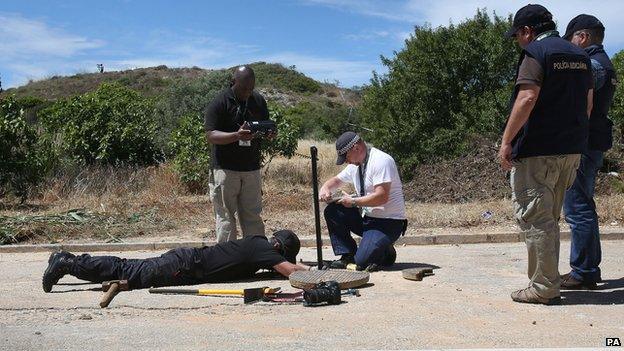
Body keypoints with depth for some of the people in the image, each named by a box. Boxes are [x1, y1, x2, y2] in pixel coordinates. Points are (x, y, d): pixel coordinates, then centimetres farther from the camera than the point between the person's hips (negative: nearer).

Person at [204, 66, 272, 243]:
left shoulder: (258, 100, 8)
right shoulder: (220, 102, -8)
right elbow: (211, 135, -13)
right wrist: (237, 135, -29)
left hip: (251, 168, 5)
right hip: (225, 169, -4)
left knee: (253, 217, 9)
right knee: (226, 217, 0)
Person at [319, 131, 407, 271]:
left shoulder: (381, 161, -18)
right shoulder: (355, 165, 8)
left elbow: (381, 197, -27)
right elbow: (336, 180, 23)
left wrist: (353, 201, -17)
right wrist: (325, 188, -1)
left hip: (388, 223, -8)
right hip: (366, 219, 8)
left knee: (363, 261, -23)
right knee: (332, 211, -6)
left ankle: (385, 252, 10)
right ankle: (347, 255, 2)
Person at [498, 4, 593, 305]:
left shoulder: (536, 52, -9)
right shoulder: (579, 55, 17)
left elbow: (527, 98, -21)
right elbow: (588, 103, 18)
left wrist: (506, 141, -19)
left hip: (537, 150, -8)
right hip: (572, 150, 9)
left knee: (534, 218, -3)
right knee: (550, 218, 16)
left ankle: (544, 288, 0)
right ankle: (549, 283, 22)